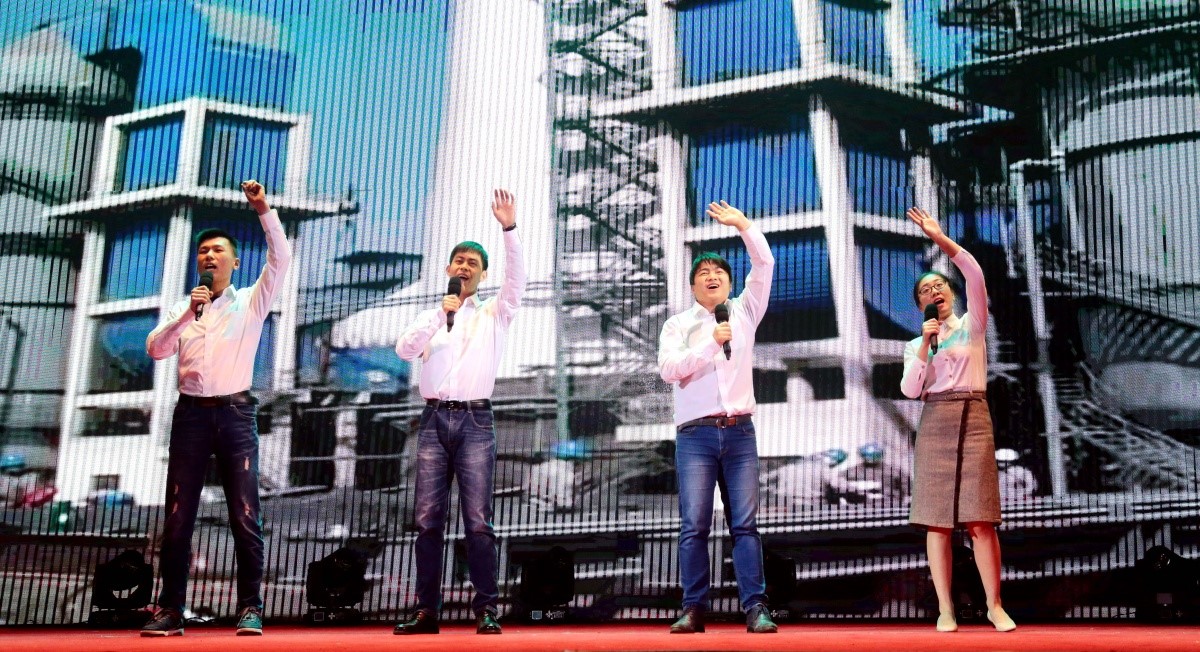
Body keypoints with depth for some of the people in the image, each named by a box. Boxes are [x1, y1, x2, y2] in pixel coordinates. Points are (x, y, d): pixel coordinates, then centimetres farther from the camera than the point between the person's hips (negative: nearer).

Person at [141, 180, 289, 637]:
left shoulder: (251, 302, 9)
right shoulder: (181, 309, 17)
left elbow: (281, 259, -5)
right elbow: (155, 350, 2)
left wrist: (263, 210, -14)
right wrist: (187, 314, -10)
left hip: (235, 412, -3)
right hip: (191, 412, 3)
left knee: (245, 516, -5)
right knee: (178, 515, 3)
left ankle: (250, 609, -1)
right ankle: (170, 611, 8)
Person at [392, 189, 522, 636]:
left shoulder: (494, 314, 13)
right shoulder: (430, 317, 19)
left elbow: (516, 279, -5)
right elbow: (404, 351, 1)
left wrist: (509, 228, -18)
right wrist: (440, 314, -8)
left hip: (475, 420, -2)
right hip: (434, 419, 2)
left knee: (478, 520, -7)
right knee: (428, 519, 0)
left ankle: (486, 610, -3)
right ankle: (426, 611, 4)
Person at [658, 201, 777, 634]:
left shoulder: (744, 313, 16)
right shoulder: (679, 324, 10)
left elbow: (764, 264, 9)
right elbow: (668, 369, -6)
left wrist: (742, 224, 3)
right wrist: (711, 344, -9)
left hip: (739, 432, 1)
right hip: (695, 434, -1)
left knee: (745, 523, -3)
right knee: (694, 525, -4)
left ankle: (755, 607, -3)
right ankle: (693, 609, 0)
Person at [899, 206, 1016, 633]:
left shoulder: (972, 325, 10)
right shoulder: (917, 345, 15)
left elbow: (975, 276, -7)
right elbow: (910, 390, 0)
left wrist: (940, 238, -14)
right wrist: (924, 346, -7)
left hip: (973, 418, -2)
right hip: (934, 424, 2)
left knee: (980, 519, -7)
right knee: (937, 520, -2)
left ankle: (995, 605, 1)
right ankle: (945, 608, 1)